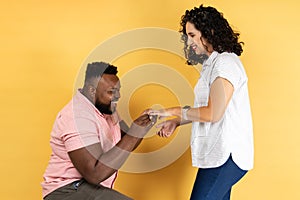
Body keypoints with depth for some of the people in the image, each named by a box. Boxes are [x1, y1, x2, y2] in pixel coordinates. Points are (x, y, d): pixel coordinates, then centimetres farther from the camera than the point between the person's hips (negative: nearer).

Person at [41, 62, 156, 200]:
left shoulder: (106, 108, 7)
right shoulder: (78, 117, -21)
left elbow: (126, 145, 10)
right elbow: (95, 174, -27)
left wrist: (142, 127, -10)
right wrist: (133, 135, -27)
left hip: (94, 188, 9)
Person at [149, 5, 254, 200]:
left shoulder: (225, 62, -12)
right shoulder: (212, 64, 18)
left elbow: (213, 114, -18)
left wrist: (174, 111, -10)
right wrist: (176, 122, 10)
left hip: (225, 155, -9)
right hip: (218, 153, 9)